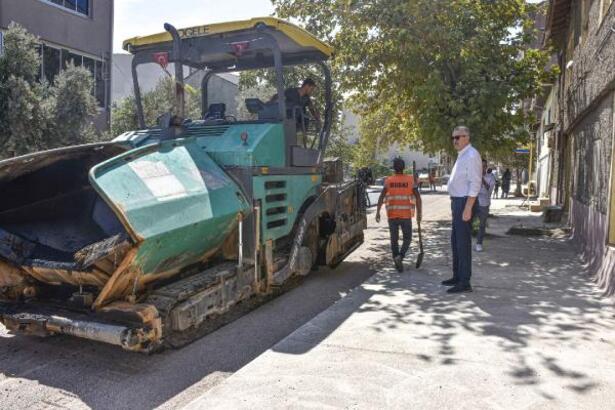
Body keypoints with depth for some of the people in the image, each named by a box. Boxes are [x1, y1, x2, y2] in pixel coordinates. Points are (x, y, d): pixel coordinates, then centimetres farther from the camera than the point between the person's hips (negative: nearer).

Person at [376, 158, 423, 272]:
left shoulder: (389, 181, 1)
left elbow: (381, 197, -9)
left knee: (394, 239, 11)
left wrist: (377, 212, -8)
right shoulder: (410, 180, 0)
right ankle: (400, 257, -10)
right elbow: (418, 197, -6)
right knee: (407, 238, 11)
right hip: (406, 215, -1)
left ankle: (397, 261, 12)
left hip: (392, 215, 1)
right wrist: (419, 213, 0)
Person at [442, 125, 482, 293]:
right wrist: (455, 204, 16)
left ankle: (465, 282, 1)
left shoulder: (471, 155, -14)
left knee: (463, 242, -6)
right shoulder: (462, 155, 15)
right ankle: (457, 276, 29)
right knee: (455, 240, 17)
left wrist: (467, 208, -24)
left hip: (465, 203, -10)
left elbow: (475, 184, -20)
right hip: (457, 201, 10)